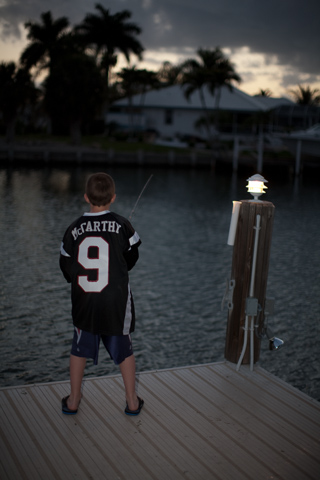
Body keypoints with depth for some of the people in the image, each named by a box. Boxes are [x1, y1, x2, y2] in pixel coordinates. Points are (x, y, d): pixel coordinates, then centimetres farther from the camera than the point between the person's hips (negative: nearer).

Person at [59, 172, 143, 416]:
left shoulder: (74, 229, -4)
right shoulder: (122, 225, -9)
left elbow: (66, 266, 4)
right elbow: (132, 258, 3)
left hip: (83, 298, 2)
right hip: (117, 298, -1)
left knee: (80, 348, 16)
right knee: (123, 348, 12)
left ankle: (73, 401, 25)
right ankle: (132, 402, 20)